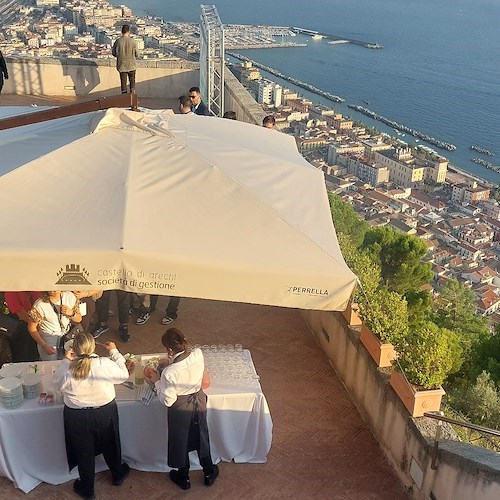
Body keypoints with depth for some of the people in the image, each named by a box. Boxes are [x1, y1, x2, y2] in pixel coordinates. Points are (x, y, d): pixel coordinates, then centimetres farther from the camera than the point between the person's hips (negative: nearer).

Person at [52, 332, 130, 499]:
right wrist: (114, 351, 1)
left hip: (77, 417, 0)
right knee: (110, 445, 27)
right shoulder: (105, 364, -27)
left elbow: (56, 384, -2)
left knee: (84, 452, 22)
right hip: (105, 413, 0)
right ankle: (118, 475, 52)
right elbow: (123, 374, -7)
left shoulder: (66, 369, -24)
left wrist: (66, 361, -2)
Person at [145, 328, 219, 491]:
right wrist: (172, 360, 2)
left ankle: (184, 478, 46)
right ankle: (209, 472, 46)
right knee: (201, 437, 27)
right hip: (199, 403, 4)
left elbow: (167, 401, -21)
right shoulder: (198, 354, -24)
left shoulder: (169, 372, -36)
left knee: (180, 442, 22)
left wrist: (157, 381, -13)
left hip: (181, 410, -4)